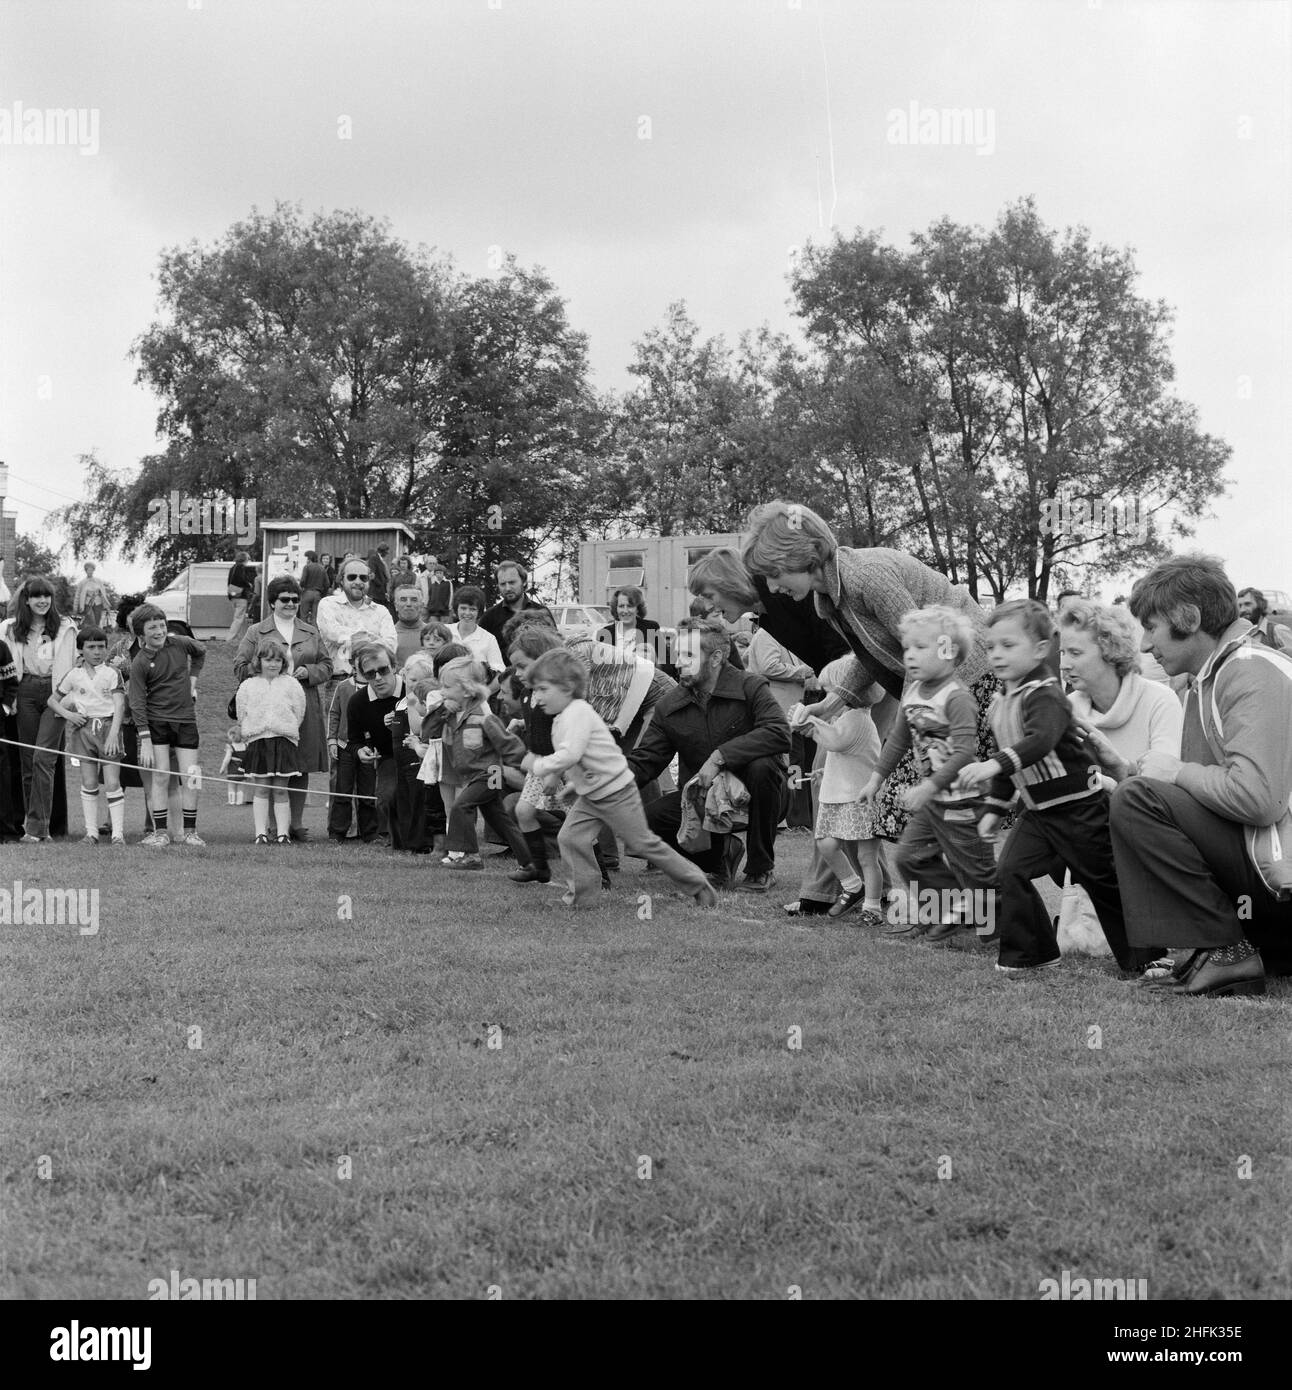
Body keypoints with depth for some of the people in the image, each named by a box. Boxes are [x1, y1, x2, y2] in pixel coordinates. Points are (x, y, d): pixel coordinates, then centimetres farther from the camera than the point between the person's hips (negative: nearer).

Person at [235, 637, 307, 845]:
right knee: (261, 790, 0)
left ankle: (283, 833, 3)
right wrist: (245, 734, 4)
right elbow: (241, 716, 11)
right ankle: (260, 833, 1)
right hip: (257, 742, 0)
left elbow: (298, 713, 7)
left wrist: (288, 730, 2)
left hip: (284, 741, 0)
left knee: (281, 791, 2)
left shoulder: (291, 685, 7)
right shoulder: (248, 686, 8)